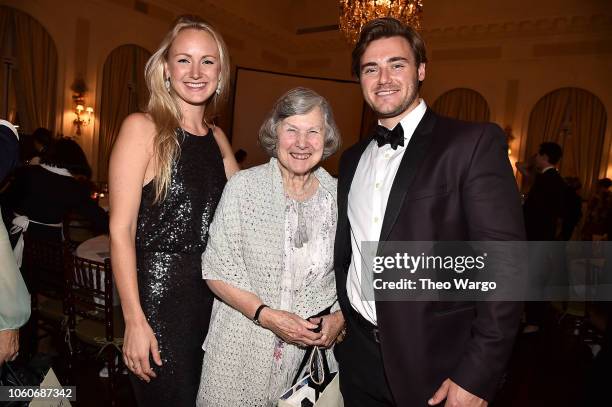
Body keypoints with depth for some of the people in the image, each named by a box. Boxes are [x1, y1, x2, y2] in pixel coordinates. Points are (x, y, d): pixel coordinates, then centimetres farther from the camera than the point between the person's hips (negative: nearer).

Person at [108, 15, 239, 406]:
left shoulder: (217, 137, 8)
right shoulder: (142, 128, -10)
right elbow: (121, 230, -13)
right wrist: (135, 321, -16)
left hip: (212, 289, 6)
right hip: (158, 290, -6)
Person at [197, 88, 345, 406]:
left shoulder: (339, 195, -3)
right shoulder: (243, 186, -10)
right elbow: (217, 271, -9)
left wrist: (339, 318, -8)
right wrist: (267, 316, -17)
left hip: (312, 347, 2)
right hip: (242, 348, -1)